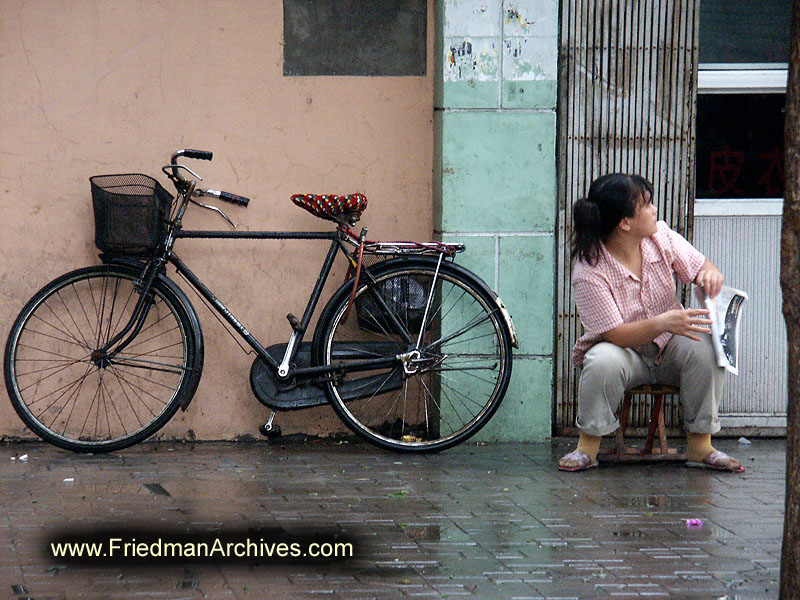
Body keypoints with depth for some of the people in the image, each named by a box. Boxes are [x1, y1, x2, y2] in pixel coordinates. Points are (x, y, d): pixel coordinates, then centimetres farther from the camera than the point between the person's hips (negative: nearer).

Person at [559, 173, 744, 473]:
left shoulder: (660, 236, -7)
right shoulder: (588, 272, -22)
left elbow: (701, 265, 2)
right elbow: (616, 335, -27)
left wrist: (711, 274, -25)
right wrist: (661, 323, -45)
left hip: (668, 347, 4)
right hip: (621, 348, -4)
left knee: (704, 346, -28)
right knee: (604, 361, -38)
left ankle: (700, 445, -16)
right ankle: (588, 445, -16)